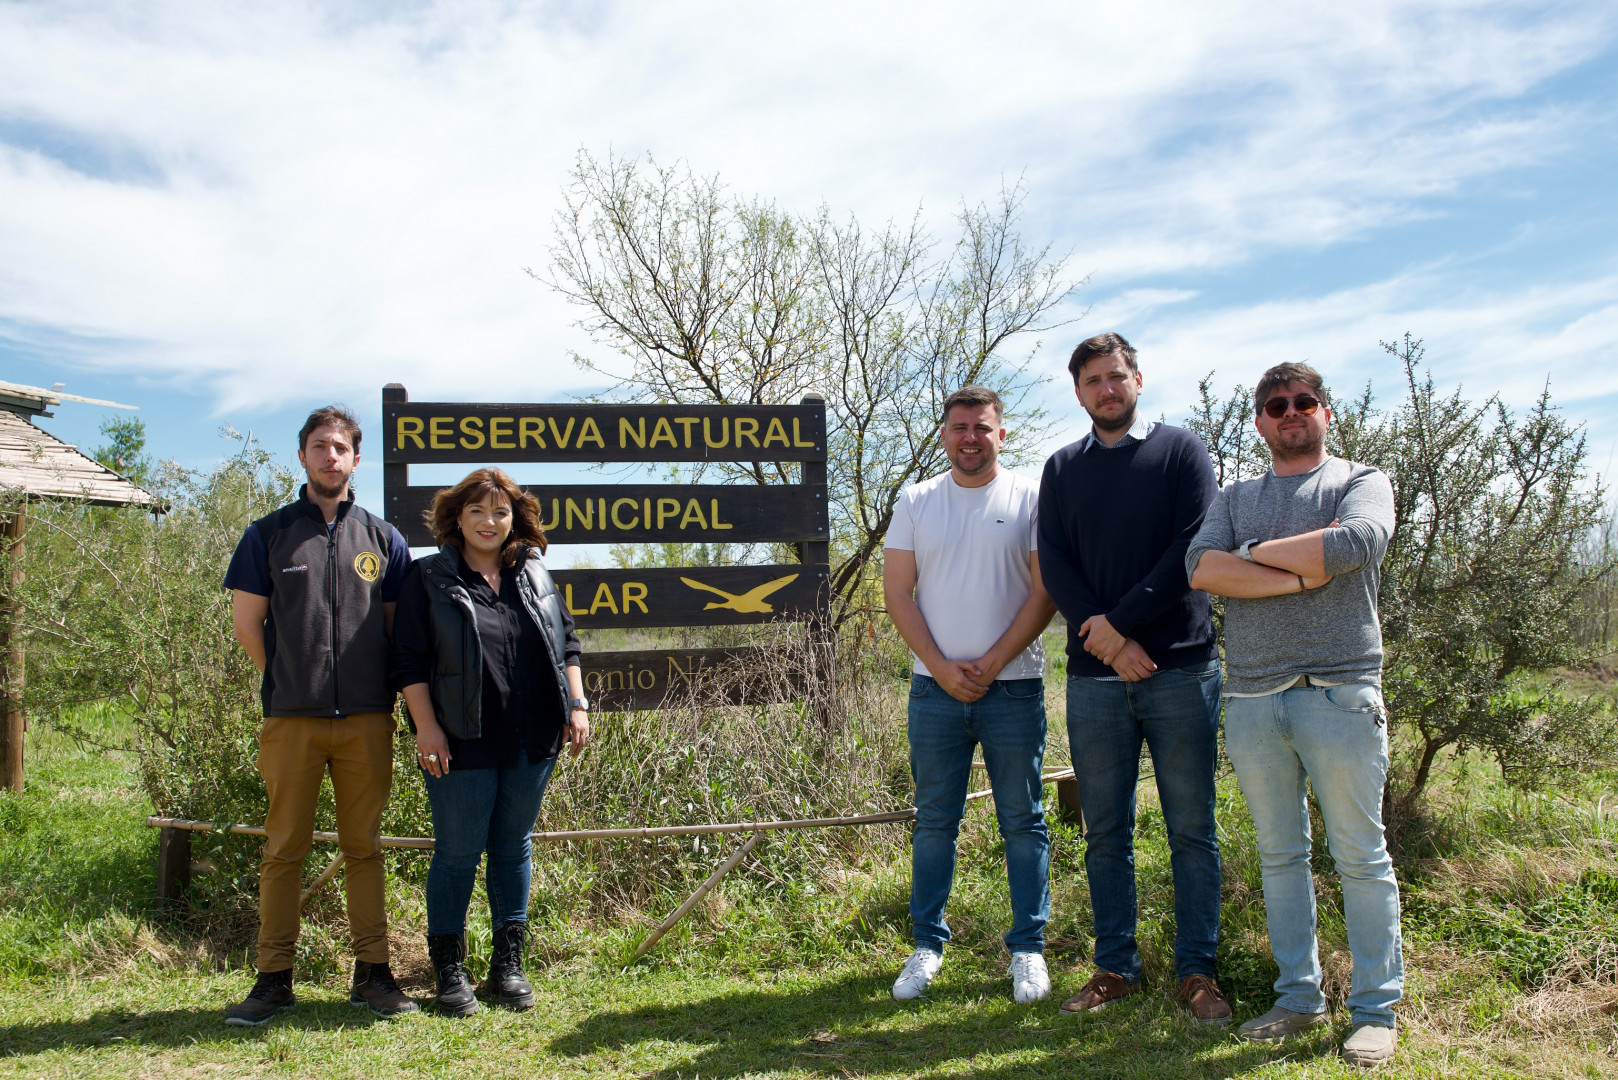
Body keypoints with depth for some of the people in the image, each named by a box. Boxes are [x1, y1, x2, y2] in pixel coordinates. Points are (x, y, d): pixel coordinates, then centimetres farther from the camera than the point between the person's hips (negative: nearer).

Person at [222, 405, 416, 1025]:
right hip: (291, 718, -1)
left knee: (364, 847, 6)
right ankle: (275, 978, 12)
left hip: (367, 719, 1)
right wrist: (290, 681, 7)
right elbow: (246, 623, 7)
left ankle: (372, 972, 13)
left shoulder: (382, 539, 10)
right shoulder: (269, 533, 7)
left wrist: (375, 685, 7)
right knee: (284, 848, 3)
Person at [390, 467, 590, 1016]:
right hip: (462, 744, -4)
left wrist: (577, 704, 6)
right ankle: (449, 969, 17)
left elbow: (566, 643, 16)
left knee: (514, 847, 12)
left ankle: (508, 964, 23)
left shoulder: (534, 576, 12)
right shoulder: (429, 579, 1)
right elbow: (411, 660, -3)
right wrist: (426, 727, -11)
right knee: (458, 852, 2)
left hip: (532, 743, 4)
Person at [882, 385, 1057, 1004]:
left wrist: (991, 664, -10)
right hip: (935, 689, 2)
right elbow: (897, 592, 3)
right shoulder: (916, 502, 7)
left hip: (1013, 689, -1)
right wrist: (942, 668, -7)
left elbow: (1045, 592, -3)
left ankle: (1028, 949, 16)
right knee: (934, 820, 8)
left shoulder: (1030, 499, 1)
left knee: (1023, 821, 5)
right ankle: (927, 945, 19)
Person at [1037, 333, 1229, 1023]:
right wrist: (1110, 643, -11)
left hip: (1181, 670, -2)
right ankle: (1115, 967, 18)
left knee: (1192, 830, 4)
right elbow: (1053, 566, 3)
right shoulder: (1062, 469, 12)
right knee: (1105, 832, 7)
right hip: (1093, 675, 2)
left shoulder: (1181, 450, 5)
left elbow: (1193, 549, -7)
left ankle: (1196, 970, 14)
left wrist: (1117, 620, -12)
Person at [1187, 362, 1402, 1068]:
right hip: (1252, 698, 4)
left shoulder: (1361, 482, 8)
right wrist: (1302, 572, -10)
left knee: (1361, 856, 1)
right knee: (1280, 855, 10)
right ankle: (1299, 997, 21)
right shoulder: (1235, 498, 17)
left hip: (1339, 693, -3)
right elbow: (1200, 568, -2)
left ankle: (1376, 1009, 12)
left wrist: (1255, 553, -4)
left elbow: (1355, 543, -15)